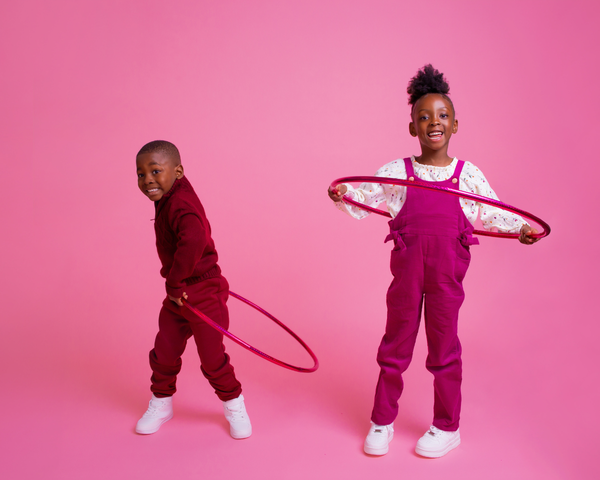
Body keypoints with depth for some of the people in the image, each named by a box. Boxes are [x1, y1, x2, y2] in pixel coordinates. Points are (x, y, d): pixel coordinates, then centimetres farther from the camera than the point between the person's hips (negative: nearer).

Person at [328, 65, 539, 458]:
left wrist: (520, 226, -5)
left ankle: (447, 427, 26)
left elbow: (491, 213, 9)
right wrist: (342, 195, -18)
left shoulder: (467, 173, 4)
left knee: (444, 345, 10)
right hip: (406, 266, 0)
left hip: (447, 270, 0)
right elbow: (362, 199, 1)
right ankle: (382, 422, 26)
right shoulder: (396, 171, 2)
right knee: (396, 342, 11)